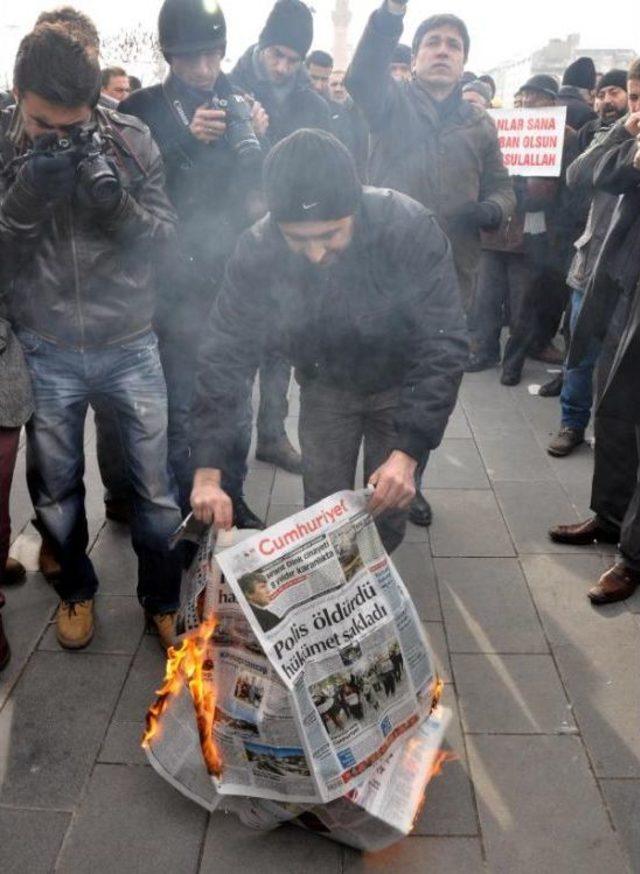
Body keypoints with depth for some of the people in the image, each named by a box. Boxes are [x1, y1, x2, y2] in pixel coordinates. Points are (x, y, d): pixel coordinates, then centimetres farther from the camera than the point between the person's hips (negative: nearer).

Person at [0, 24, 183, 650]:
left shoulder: (131, 140, -6)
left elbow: (164, 234, -4)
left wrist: (117, 206, -24)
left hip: (131, 346, 0)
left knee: (157, 485, 7)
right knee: (55, 486, 15)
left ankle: (163, 599, 31)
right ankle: (75, 587, 42)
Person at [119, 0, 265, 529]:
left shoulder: (239, 106, 9)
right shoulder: (143, 111, 0)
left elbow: (261, 189, 2)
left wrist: (253, 139, -16)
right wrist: (186, 140, -19)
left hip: (234, 280, 3)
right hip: (174, 283, -3)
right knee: (179, 406, 0)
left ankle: (232, 501, 25)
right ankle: (185, 511, 16)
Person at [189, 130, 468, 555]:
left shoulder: (410, 228, -33)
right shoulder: (257, 251, -26)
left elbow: (443, 346, -32)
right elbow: (227, 356, -22)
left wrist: (408, 452, -40)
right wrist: (208, 472, -28)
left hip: (401, 385, -1)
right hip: (325, 388, 1)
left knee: (390, 511, 9)